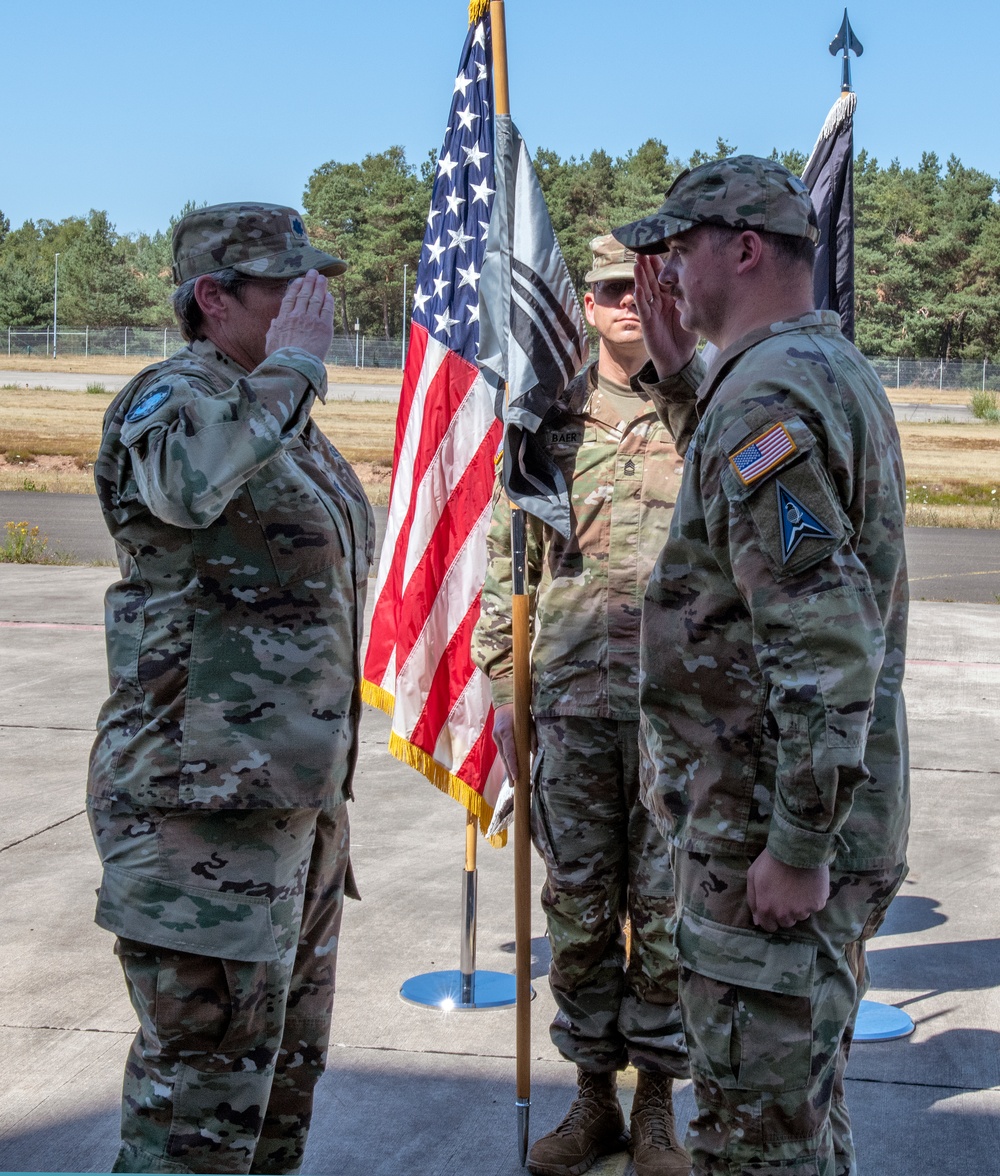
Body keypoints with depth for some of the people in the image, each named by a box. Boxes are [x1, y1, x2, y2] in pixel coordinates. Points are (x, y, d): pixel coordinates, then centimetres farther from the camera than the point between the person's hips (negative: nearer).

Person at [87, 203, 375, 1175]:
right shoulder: (170, 395, -12)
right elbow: (186, 479, -39)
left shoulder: (283, 418, 16)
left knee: (286, 1068, 19)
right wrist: (293, 362, -26)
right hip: (205, 807, -9)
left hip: (299, 797, 9)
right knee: (202, 1093, -2)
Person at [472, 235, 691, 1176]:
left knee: (667, 907, 4)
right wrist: (502, 690, 6)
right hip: (570, 696, 2)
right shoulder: (549, 419, 8)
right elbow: (504, 561, 10)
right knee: (577, 904, 8)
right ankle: (594, 1096, 23)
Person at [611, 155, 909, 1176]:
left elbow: (825, 640, -27)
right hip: (830, 802, 11)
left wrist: (797, 846, -24)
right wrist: (680, 376, 20)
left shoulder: (767, 394, -20)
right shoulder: (834, 368, 12)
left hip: (773, 822, -10)